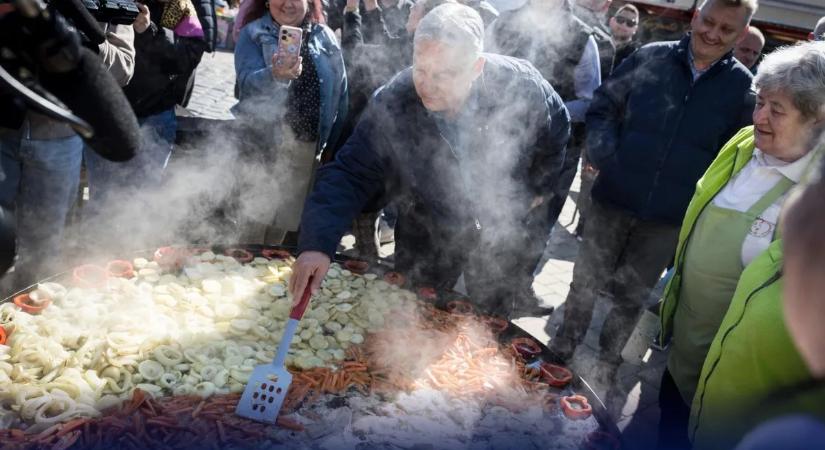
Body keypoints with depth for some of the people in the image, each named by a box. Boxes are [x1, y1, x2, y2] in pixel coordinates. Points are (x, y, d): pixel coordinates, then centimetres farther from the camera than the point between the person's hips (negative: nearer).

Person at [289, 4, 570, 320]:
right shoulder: (390, 105, -27)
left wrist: (536, 189, -2)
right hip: (426, 237, 0)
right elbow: (349, 175, -27)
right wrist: (318, 243, -41)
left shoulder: (522, 84, -26)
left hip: (505, 234, 0)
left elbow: (556, 132, -5)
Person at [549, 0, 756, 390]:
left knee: (632, 296, 16)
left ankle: (608, 358, 38)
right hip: (613, 199, 0)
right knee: (587, 279, 14)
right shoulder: (651, 58, -4)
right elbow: (602, 108, 2)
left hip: (669, 218, 0)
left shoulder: (742, 87, -3)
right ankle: (565, 343, 37)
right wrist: (603, 155, -13)